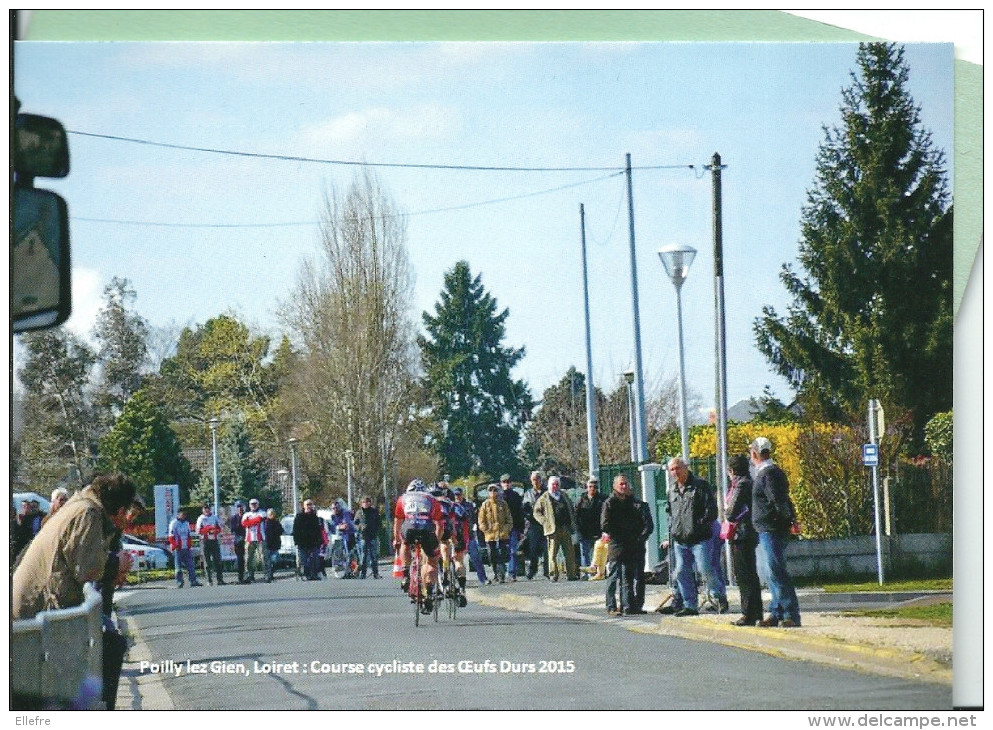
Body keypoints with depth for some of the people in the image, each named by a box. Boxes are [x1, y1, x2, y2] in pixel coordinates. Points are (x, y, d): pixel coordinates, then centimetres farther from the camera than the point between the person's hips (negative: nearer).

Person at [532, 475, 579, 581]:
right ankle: (553, 575, -2)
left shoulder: (565, 497, 18)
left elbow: (572, 510, 26)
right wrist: (544, 521, -7)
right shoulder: (544, 498, 5)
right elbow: (536, 511, 6)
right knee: (553, 553, -6)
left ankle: (571, 574, 7)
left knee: (569, 552, 2)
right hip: (553, 529, -4)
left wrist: (572, 523, 12)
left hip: (566, 528, 4)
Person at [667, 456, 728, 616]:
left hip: (700, 538, -7)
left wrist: (701, 524, -14)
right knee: (682, 573, 4)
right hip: (680, 540, 7)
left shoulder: (700, 485, -2)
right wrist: (672, 529, 14)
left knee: (706, 569, -10)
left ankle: (721, 596, 11)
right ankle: (690, 606, 10)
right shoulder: (672, 492, 17)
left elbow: (711, 508, -7)